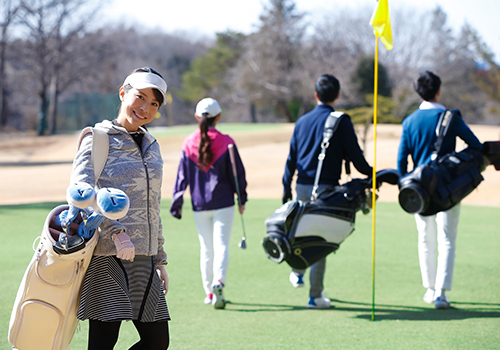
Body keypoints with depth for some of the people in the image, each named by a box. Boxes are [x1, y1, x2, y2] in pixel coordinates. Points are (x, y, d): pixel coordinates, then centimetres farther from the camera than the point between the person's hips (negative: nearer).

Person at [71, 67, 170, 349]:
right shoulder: (98, 140, -3)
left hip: (143, 259, 7)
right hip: (106, 257, -7)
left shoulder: (151, 147, 19)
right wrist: (116, 232, -28)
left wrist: (159, 260, 21)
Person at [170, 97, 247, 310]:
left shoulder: (189, 143, 0)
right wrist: (242, 199, 10)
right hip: (223, 203, -2)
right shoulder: (226, 142, -5)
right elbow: (238, 173, -2)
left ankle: (209, 292, 17)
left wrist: (177, 203, 7)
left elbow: (182, 175, 1)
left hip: (199, 205, 2)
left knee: (206, 248, 13)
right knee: (221, 246, -5)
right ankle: (218, 282, -28)